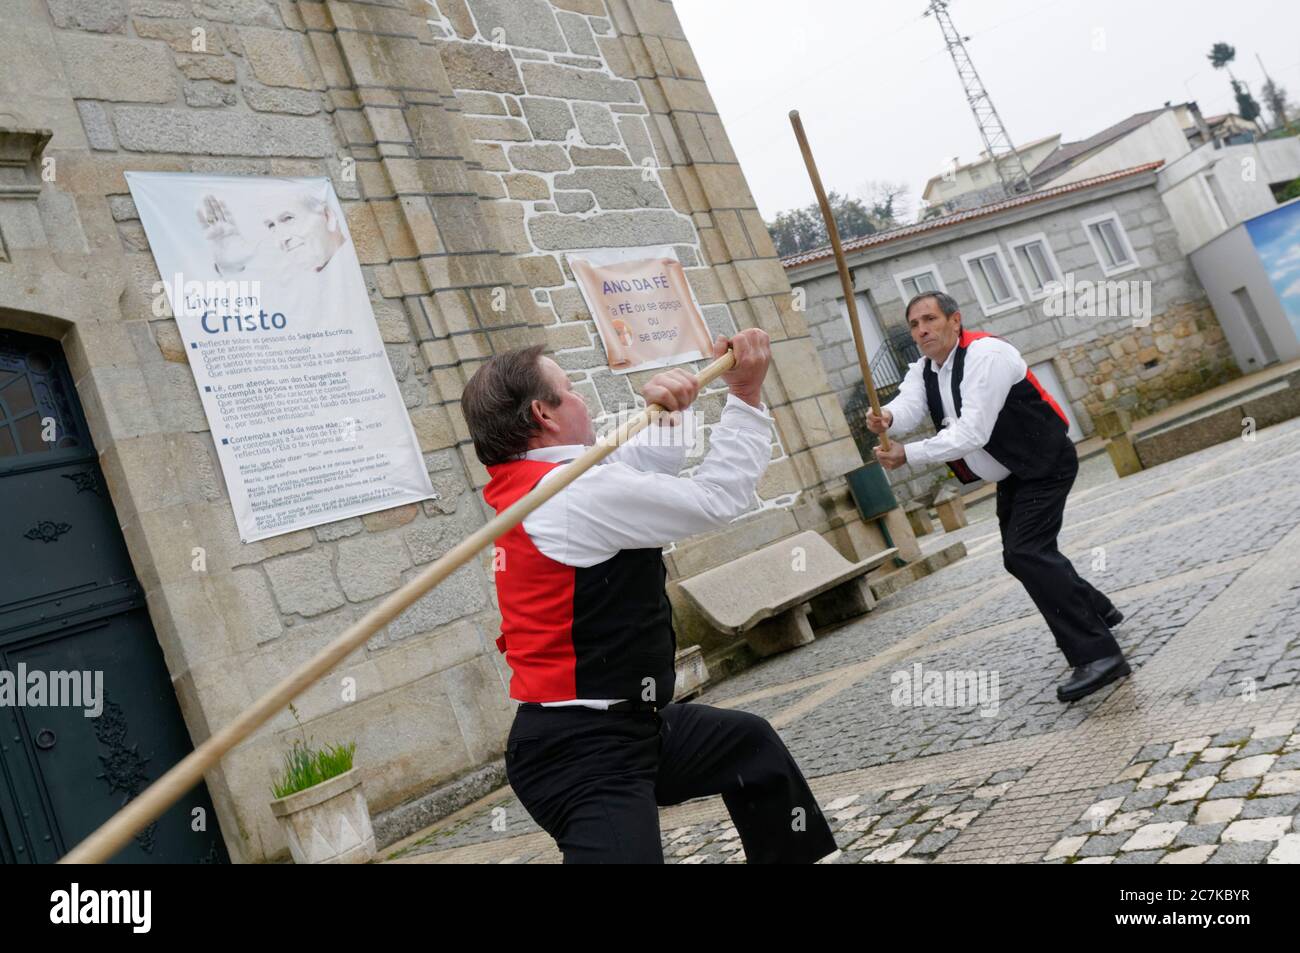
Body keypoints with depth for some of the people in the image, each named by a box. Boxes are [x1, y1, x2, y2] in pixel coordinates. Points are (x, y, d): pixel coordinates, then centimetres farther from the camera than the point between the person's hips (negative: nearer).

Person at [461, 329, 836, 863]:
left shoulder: (523, 486, 7)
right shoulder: (577, 494, -22)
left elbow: (640, 471, 16)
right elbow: (717, 497, -16)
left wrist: (670, 415, -3)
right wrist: (745, 394, -8)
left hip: (621, 725, 11)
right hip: (581, 753, -11)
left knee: (749, 745, 26)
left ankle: (794, 853, 45)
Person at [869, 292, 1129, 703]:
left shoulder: (985, 355, -24)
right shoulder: (923, 371, 2)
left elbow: (973, 434, -32)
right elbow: (908, 404, -20)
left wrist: (909, 455, -39)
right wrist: (887, 416, -44)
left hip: (1047, 464, -9)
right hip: (1012, 475, 10)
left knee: (1026, 553, -24)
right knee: (1020, 556, 20)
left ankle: (1098, 655, -21)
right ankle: (1097, 612, 44)